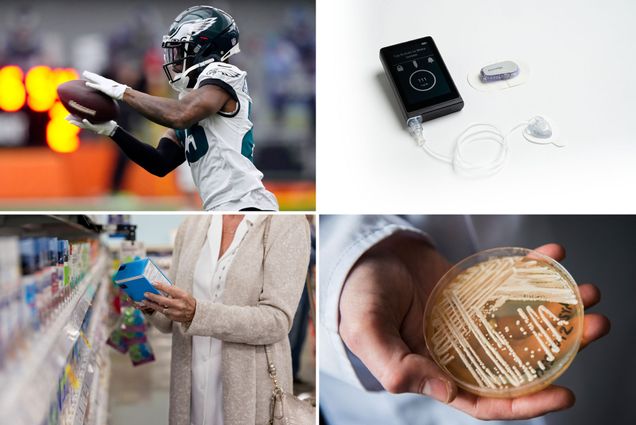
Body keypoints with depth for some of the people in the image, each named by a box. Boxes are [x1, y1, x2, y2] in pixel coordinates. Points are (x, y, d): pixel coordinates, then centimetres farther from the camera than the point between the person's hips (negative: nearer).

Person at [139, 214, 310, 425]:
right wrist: (153, 307, -11)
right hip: (191, 388, 5)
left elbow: (277, 321, -18)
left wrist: (197, 313, -27)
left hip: (249, 389, -4)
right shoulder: (191, 225, 7)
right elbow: (173, 321, 11)